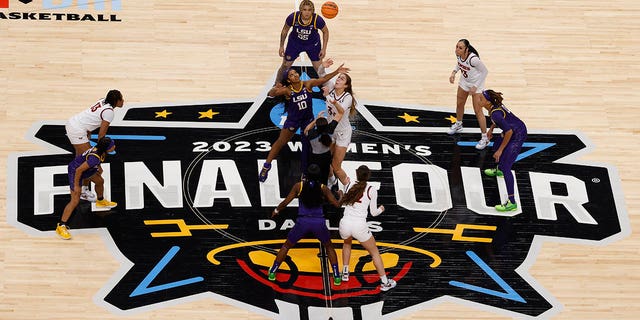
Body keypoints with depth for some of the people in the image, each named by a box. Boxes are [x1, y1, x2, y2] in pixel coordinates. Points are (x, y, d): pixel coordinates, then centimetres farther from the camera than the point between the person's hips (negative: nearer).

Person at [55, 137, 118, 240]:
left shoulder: (100, 148, -14)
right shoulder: (95, 158, -39)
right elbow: (79, 170, -33)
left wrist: (97, 168, 28)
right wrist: (76, 185, -22)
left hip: (87, 168, 10)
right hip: (75, 171, -10)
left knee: (100, 181, 30)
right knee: (75, 201, -12)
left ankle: (100, 201, 62)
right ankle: (61, 226, -6)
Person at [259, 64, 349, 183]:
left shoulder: (307, 84, -17)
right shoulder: (287, 90, -21)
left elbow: (323, 79, -17)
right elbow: (271, 94, -29)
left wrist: (336, 72, -26)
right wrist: (275, 89, -52)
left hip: (308, 118, 2)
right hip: (293, 120, -2)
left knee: (308, 144, 11)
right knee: (280, 142, 3)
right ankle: (266, 166, 17)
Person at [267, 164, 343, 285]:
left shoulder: (299, 186, -1)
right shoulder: (323, 188, -1)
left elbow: (285, 202, 1)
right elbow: (336, 204, 0)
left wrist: (276, 210, 21)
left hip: (303, 222, 0)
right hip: (319, 223, 0)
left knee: (286, 246, 21)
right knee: (329, 247, 24)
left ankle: (272, 272, 24)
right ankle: (337, 276, 17)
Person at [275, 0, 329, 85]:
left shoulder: (317, 20, -31)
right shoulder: (293, 17, -29)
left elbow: (325, 32, -10)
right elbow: (285, 30, -8)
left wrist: (324, 49, -11)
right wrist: (281, 46, -3)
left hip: (313, 44, 0)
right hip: (295, 42, 1)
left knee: (318, 68, 0)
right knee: (285, 66, 6)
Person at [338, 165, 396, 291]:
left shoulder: (350, 185, 7)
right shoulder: (371, 190, -2)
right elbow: (373, 212, 4)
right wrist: (381, 209, 25)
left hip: (344, 224, 3)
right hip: (359, 226, -3)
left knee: (347, 243, 38)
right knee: (375, 252, 14)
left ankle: (345, 273, 39)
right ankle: (384, 282, 12)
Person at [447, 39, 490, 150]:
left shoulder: (473, 59, -38)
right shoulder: (458, 54, -18)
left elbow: (485, 71, -23)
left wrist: (476, 86, -22)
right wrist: (454, 72, -10)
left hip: (476, 84, -7)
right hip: (464, 82, 7)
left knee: (478, 111, -2)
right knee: (459, 104, 24)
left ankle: (485, 138, 11)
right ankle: (458, 125, 51)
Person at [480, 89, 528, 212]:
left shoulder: (495, 113, -30)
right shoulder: (495, 106, -2)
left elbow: (509, 131, -29)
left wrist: (501, 150, -21)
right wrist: (491, 129, 13)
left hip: (517, 136, -10)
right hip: (516, 130, 10)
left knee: (505, 167, -12)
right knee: (496, 145, 34)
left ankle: (512, 202, -14)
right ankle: (498, 170, 65)